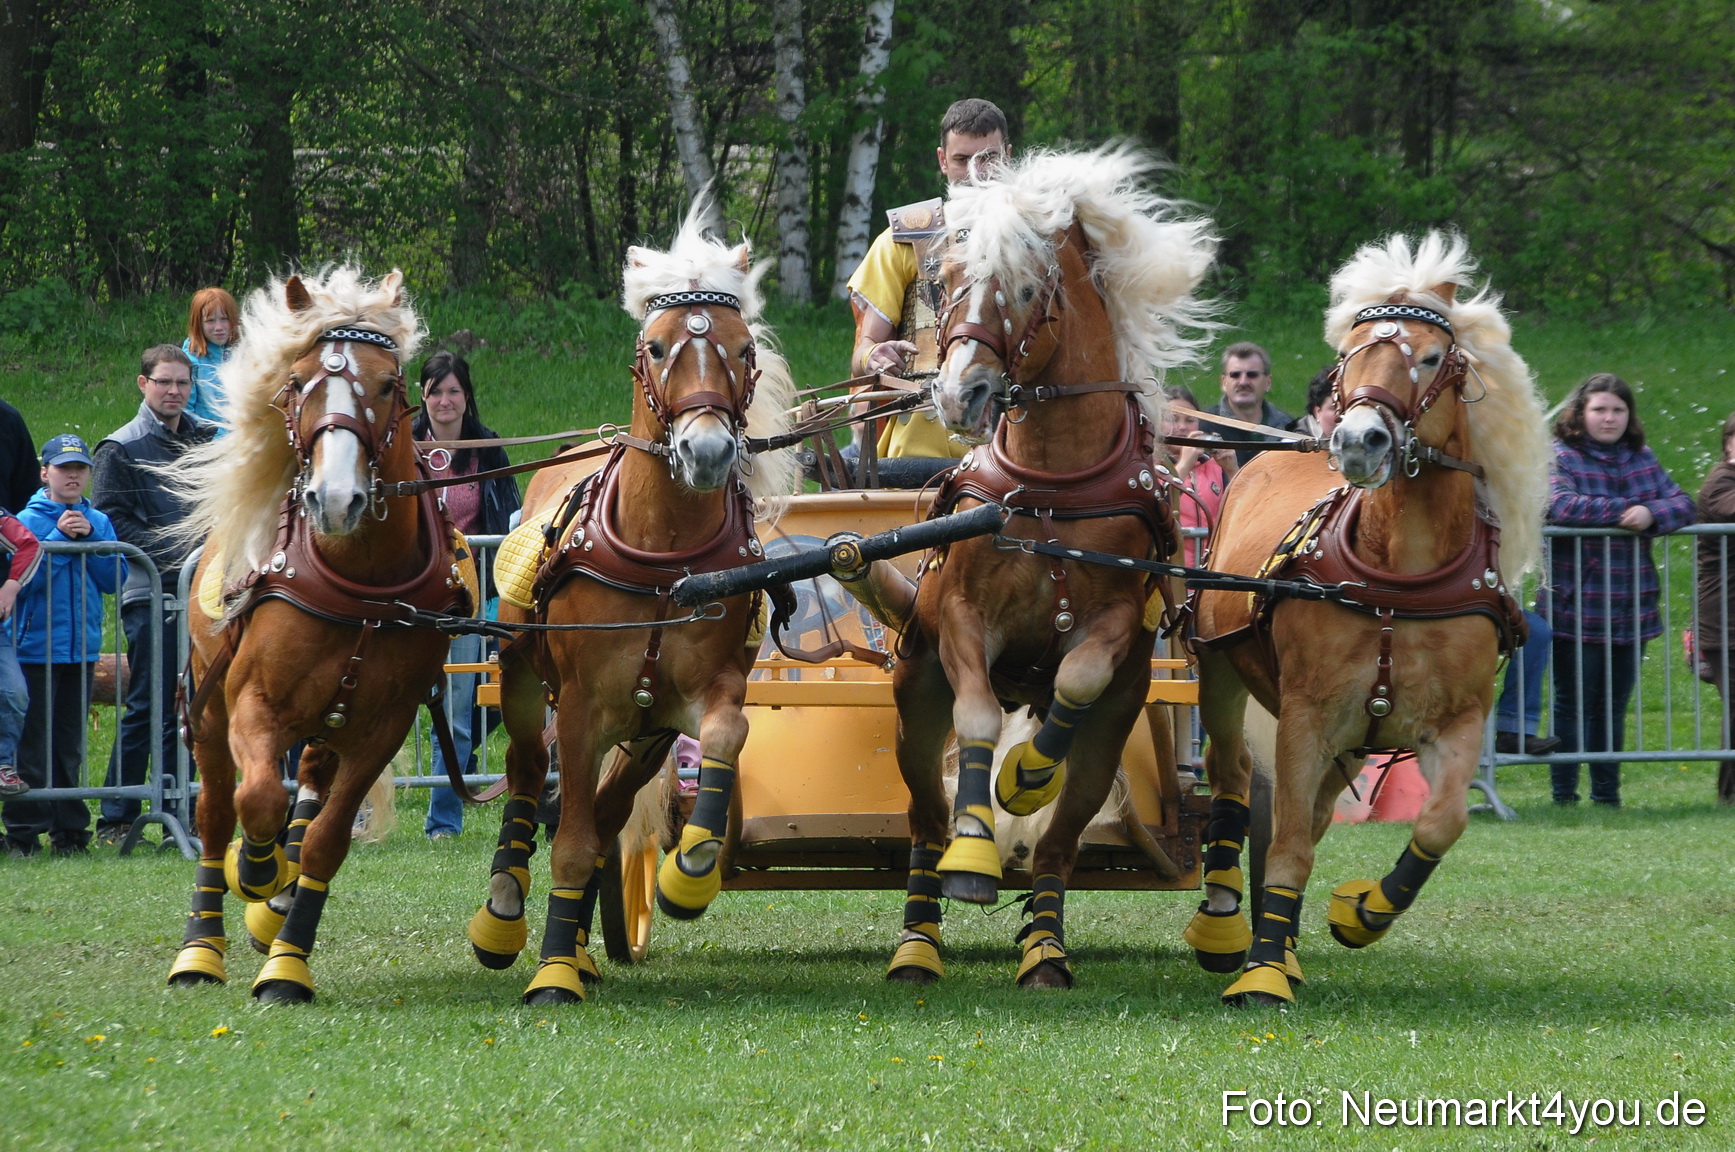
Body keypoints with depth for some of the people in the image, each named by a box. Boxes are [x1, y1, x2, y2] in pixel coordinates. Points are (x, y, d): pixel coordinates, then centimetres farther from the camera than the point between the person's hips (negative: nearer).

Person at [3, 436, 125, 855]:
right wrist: (60, 538, -16)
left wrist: (89, 538, -9)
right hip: (35, 647, -4)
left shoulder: (98, 522, 9)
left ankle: (68, 829, 15)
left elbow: (115, 580, 2)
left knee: (70, 743, 10)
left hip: (82, 647, 4)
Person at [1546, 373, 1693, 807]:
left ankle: (1607, 796, 18)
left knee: (1614, 705, 11)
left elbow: (1682, 504, 6)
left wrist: (1651, 515, -16)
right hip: (1577, 613, -5)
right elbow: (1561, 506, -22)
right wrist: (1625, 511, -16)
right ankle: (1564, 798, 2)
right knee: (1573, 704, -2)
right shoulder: (1560, 458, -3)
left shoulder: (1642, 459, 14)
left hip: (1630, 611, 5)